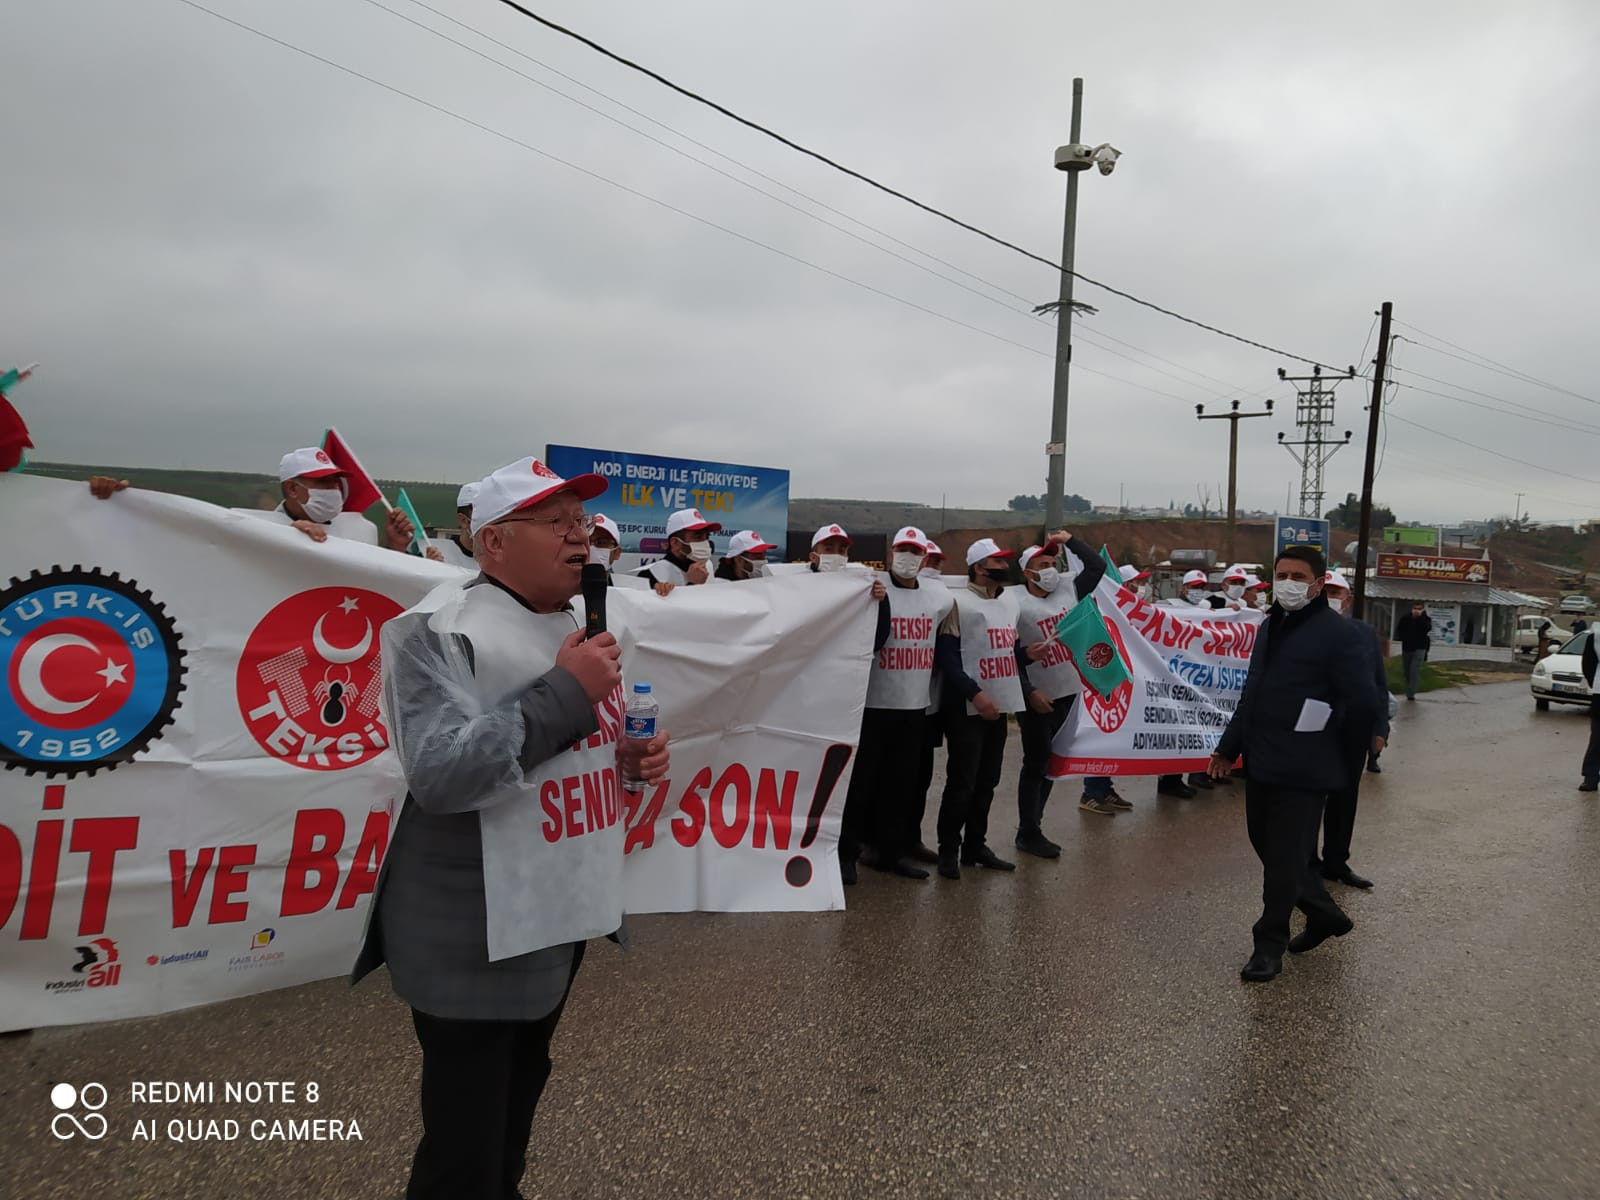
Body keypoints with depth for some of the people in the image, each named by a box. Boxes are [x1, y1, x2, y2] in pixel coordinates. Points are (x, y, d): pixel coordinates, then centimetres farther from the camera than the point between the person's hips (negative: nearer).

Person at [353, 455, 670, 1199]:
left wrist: (638, 757, -2)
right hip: (475, 938, -7)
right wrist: (564, 692, -28)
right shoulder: (440, 632, -18)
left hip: (564, 914, 8)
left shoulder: (582, 629, 8)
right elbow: (438, 774, -29)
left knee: (518, 1104, 26)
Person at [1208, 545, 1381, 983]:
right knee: (1268, 848, 17)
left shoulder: (1334, 632, -12)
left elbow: (1365, 707, -16)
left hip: (1300, 769, -8)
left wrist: (1321, 727, -4)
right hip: (1261, 763, 8)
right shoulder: (1271, 625, 12)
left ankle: (1270, 945, 17)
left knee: (1285, 859, 2)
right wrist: (1229, 746, 18)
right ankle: (1325, 914, 37)